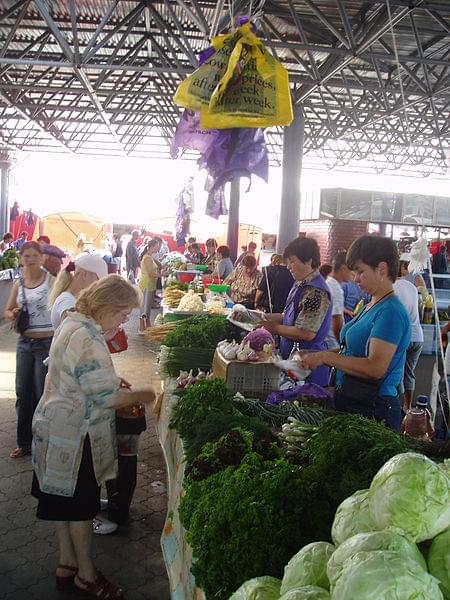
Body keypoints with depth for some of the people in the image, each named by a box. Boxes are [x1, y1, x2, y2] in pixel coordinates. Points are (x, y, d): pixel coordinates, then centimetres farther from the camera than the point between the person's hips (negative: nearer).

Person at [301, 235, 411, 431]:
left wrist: (326, 357, -22)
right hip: (350, 401, 9)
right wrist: (315, 357, 1)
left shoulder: (390, 312, -18)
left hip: (373, 410, -9)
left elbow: (376, 367, -26)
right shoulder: (370, 306, 12)